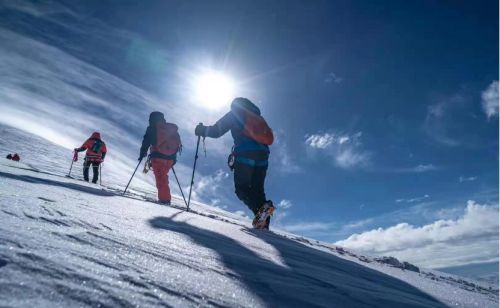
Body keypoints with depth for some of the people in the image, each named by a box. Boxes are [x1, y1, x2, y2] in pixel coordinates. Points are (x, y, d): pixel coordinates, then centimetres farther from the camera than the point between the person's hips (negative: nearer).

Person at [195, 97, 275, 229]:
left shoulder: (235, 114, 11)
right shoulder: (258, 118, 27)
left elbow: (216, 131, 7)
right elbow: (268, 138, 27)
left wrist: (202, 130, 23)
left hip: (244, 156, -5)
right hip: (262, 158, 6)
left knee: (241, 188, 0)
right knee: (257, 190, 9)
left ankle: (260, 208, -24)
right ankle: (263, 222, -3)